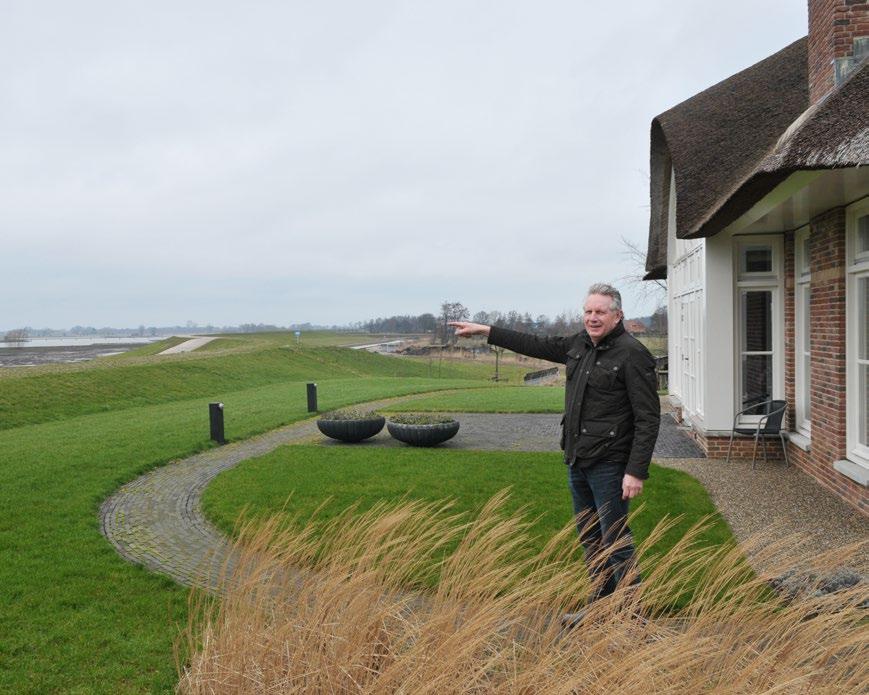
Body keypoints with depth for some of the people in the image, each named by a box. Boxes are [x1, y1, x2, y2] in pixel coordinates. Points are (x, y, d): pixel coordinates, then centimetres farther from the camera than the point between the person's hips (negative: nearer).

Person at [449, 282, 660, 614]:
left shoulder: (632, 354, -14)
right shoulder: (579, 344, 10)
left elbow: (648, 419, -16)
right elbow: (538, 345, 22)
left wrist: (636, 472, -21)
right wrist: (485, 331, 23)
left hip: (609, 464, -8)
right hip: (578, 460, 8)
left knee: (616, 542, -3)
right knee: (590, 539, 16)